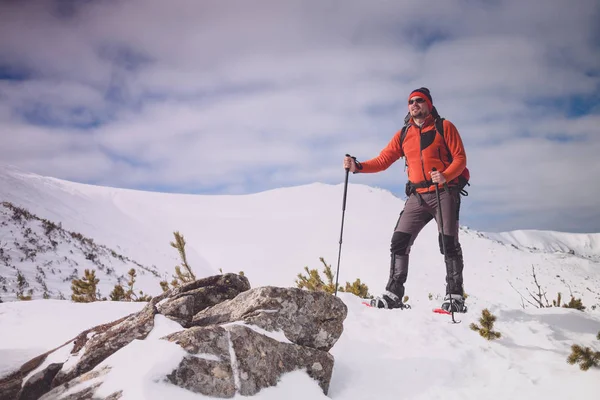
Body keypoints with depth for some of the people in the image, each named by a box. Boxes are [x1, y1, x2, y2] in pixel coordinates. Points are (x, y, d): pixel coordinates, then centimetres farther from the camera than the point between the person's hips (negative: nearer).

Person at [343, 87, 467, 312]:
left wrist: (445, 176, -24)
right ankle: (393, 294, -1)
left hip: (444, 192, -4)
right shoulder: (403, 135, 12)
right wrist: (357, 167, -9)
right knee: (399, 241, -5)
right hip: (417, 196, 4)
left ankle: (455, 296, 2)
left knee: (448, 243, -6)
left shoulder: (444, 127, 1)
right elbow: (382, 160, 7)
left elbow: (460, 158, -4)